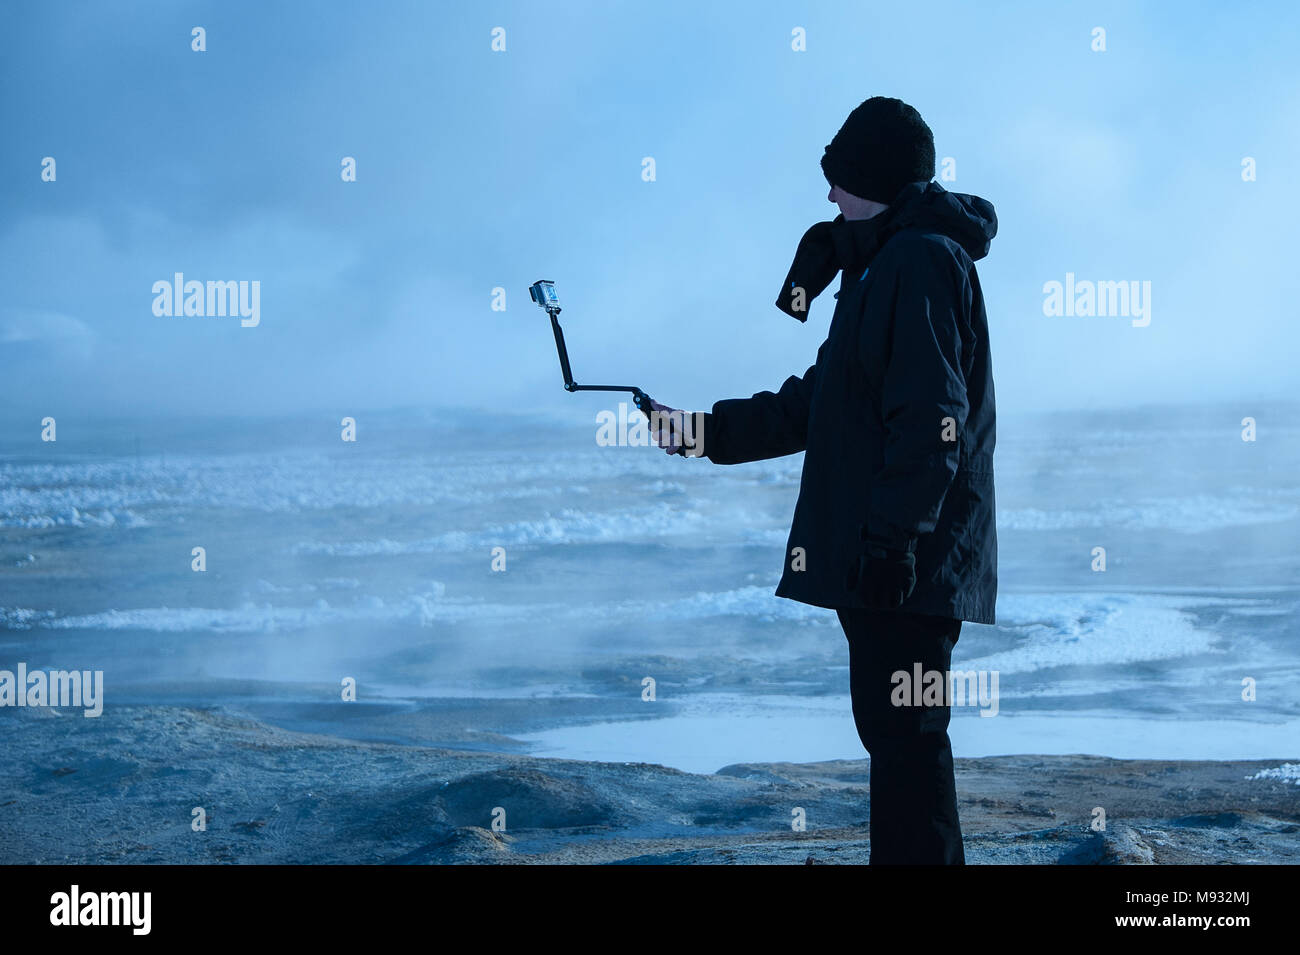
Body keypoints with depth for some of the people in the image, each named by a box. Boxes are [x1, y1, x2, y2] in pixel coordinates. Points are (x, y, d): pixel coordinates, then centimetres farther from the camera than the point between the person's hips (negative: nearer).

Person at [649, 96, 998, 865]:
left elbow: (929, 419, -21)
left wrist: (893, 538, -24)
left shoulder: (921, 260, -12)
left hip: (910, 561, -11)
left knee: (904, 737, -10)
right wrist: (706, 433, 19)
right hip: (882, 562, 11)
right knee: (897, 736, 13)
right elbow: (814, 406, 24)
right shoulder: (885, 263, 22)